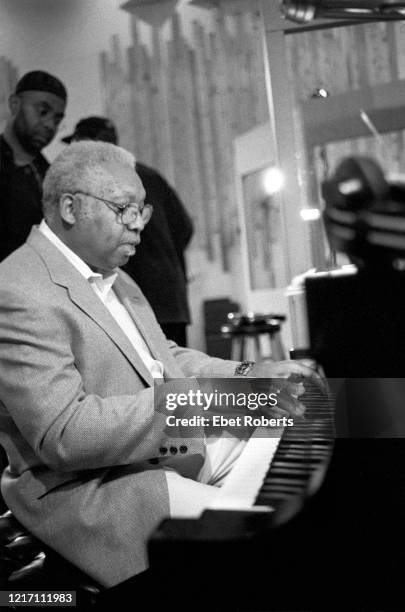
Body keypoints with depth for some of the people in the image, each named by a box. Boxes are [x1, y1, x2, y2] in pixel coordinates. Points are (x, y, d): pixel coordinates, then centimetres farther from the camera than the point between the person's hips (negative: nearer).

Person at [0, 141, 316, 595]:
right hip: (86, 486, -10)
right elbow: (62, 435, -28)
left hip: (170, 450, 10)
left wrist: (246, 376, 0)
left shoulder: (110, 276, 14)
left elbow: (163, 358, 18)